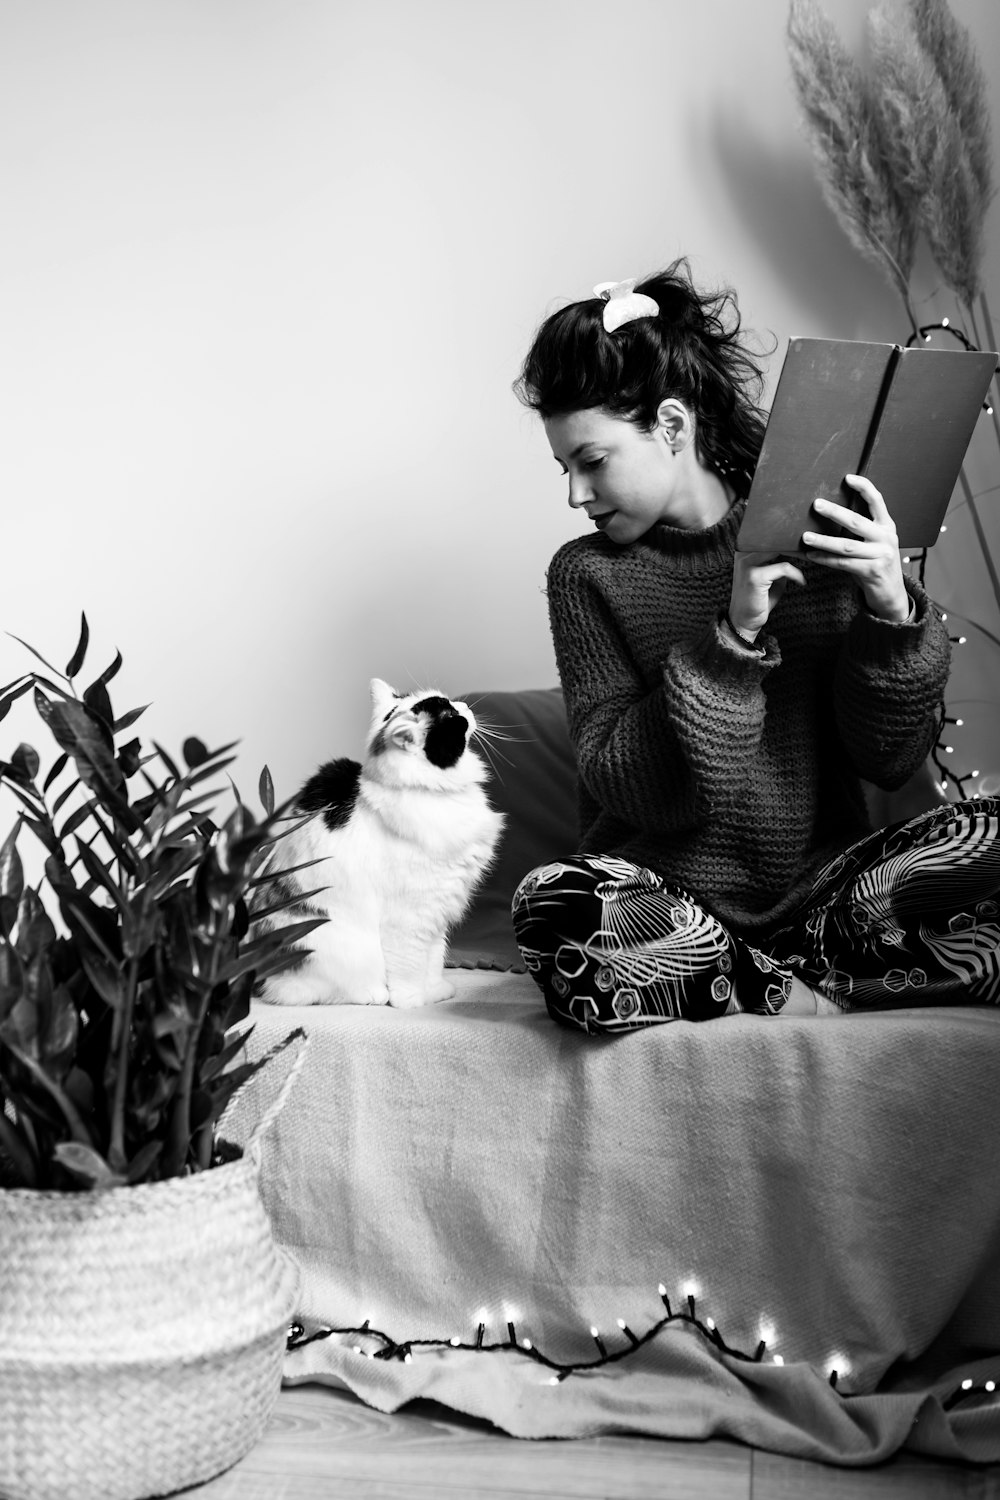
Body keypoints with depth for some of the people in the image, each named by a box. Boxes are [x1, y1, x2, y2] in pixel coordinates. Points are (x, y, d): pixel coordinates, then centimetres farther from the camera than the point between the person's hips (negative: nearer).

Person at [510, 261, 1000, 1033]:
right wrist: (733, 642, -19)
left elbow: (892, 759, 0)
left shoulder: (822, 538, 4)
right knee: (553, 909, -34)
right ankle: (811, 998, -18)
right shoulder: (588, 575, 2)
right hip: (671, 901, -1)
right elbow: (618, 782, -8)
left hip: (824, 885, 1)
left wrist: (892, 612, -16)